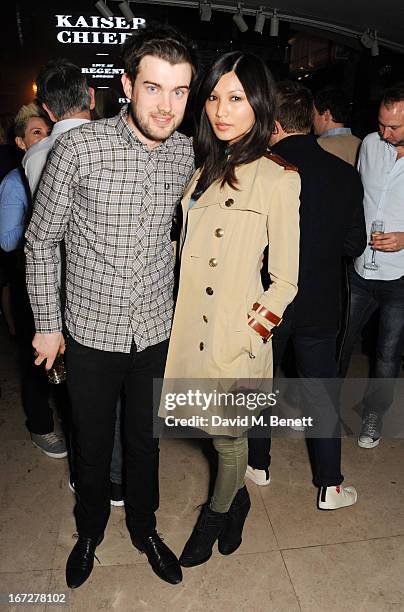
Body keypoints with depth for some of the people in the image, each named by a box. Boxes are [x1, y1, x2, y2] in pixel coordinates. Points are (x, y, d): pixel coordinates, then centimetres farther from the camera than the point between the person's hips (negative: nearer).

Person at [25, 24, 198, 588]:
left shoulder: (186, 153, -4)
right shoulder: (78, 147, -15)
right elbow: (41, 242, -5)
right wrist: (48, 324, -2)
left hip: (157, 332, 2)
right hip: (91, 334, -2)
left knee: (145, 441, 20)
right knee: (92, 444, 18)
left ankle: (144, 528, 47)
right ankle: (90, 531, 48)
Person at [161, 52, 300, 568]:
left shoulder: (277, 180, -10)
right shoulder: (204, 171, 10)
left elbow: (284, 280, -8)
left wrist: (252, 334, -14)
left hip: (237, 334, -5)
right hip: (192, 327, 6)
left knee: (227, 432, 12)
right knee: (216, 426, 18)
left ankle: (218, 512, 41)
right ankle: (236, 496, 46)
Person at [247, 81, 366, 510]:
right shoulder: (345, 174, -5)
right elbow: (355, 244, 1)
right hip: (320, 306, 3)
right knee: (321, 394, 16)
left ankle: (257, 465, 38)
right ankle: (330, 487, 27)